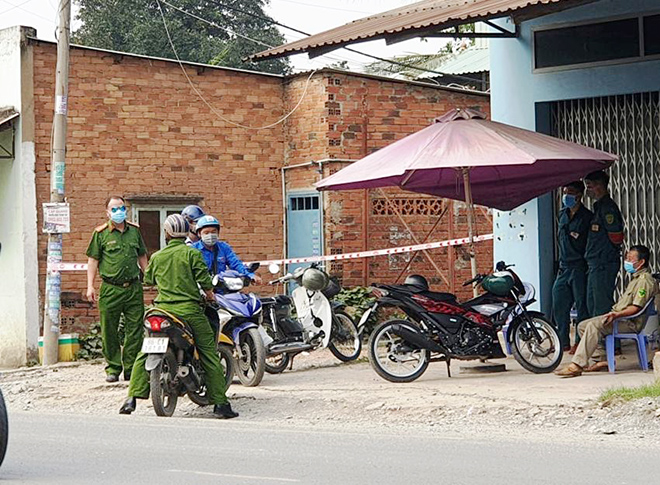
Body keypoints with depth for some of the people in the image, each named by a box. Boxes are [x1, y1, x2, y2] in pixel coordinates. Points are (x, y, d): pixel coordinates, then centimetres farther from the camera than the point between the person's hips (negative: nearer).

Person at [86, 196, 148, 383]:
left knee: (135, 330, 2)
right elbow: (93, 260, 2)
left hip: (133, 288, 3)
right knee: (109, 332, 1)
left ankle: (131, 368, 9)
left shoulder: (134, 231, 12)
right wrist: (90, 286, -5)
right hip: (110, 289, -3)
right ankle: (113, 368, 10)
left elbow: (142, 256, 22)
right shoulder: (101, 234, 1)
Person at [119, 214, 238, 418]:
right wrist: (210, 294, 14)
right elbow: (204, 280, -7)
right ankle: (220, 403, -2)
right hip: (189, 310, -3)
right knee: (209, 355, 2)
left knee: (144, 354, 11)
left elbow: (148, 279, 23)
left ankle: (132, 398, -1)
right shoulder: (192, 254, -2)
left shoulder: (157, 257, 9)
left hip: (163, 309, 3)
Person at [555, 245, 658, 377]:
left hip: (631, 322, -11)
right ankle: (603, 359, 0)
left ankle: (577, 365, -35)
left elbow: (636, 307, -21)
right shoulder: (636, 278, 24)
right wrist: (613, 312, 17)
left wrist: (616, 315, -30)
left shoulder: (645, 280, -11)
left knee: (594, 325, -30)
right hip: (619, 316, 11)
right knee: (582, 326, 4)